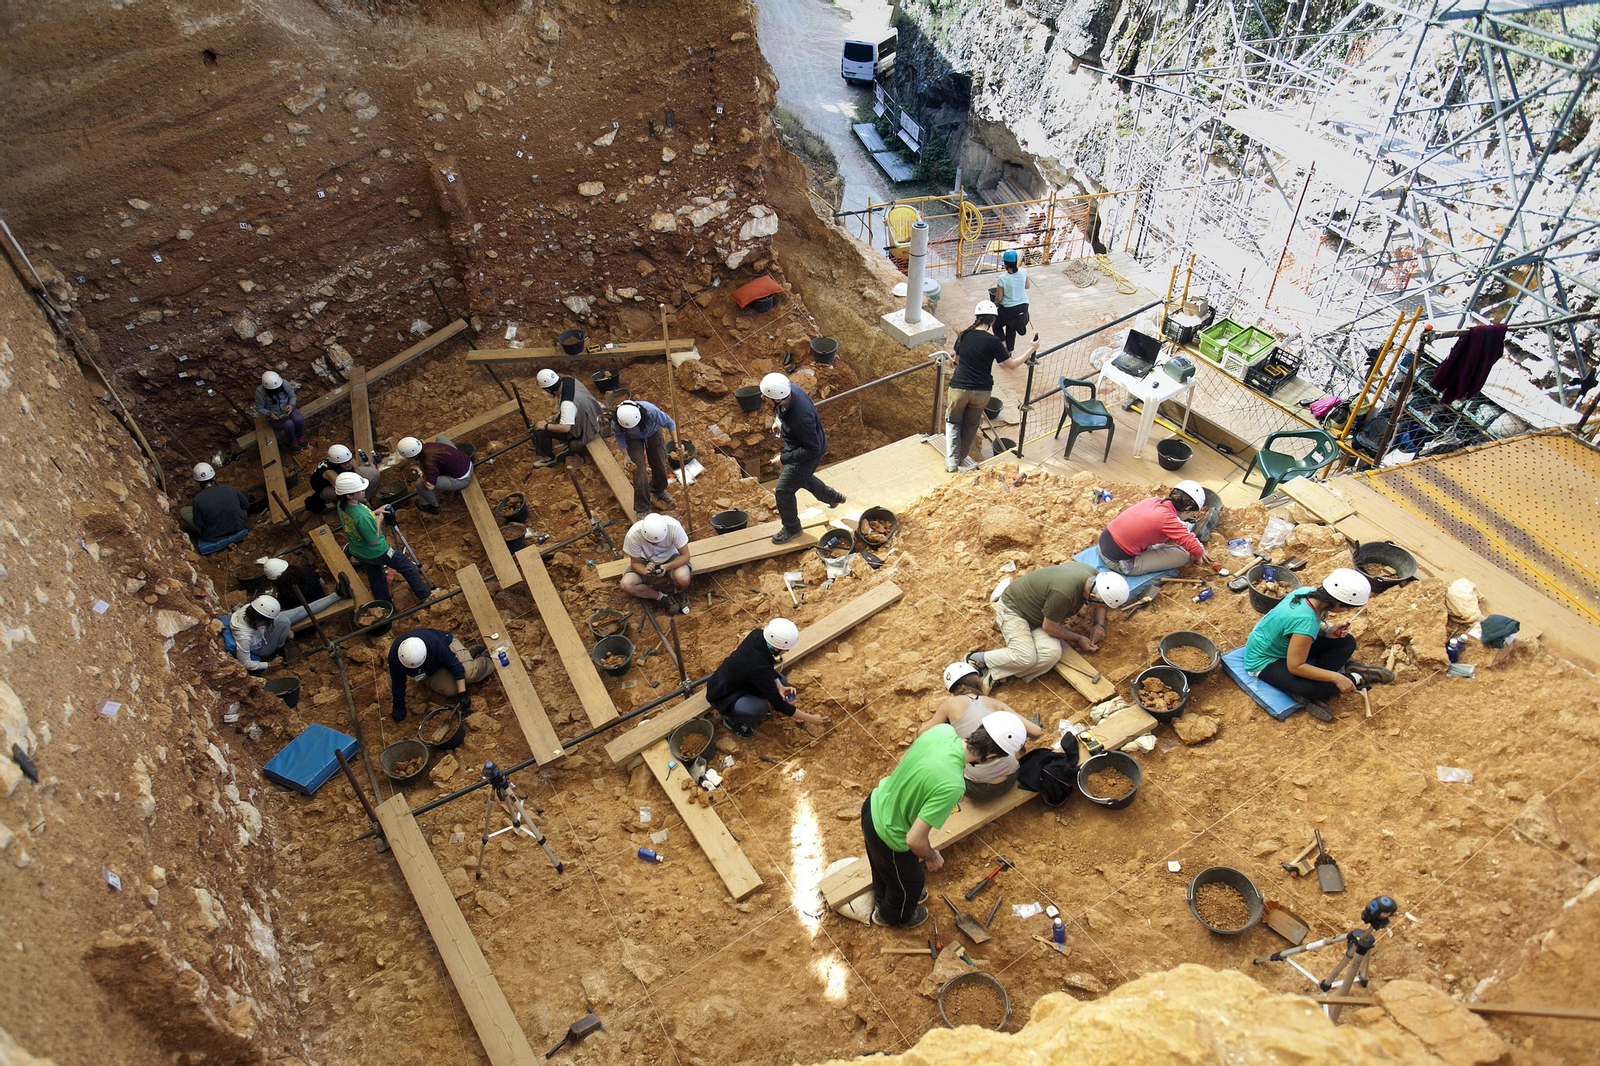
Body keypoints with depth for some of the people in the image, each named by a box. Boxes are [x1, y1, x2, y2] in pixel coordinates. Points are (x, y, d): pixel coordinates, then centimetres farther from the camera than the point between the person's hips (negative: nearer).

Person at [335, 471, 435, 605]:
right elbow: (373, 540, -26)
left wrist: (375, 513, -1)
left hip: (357, 553, 7)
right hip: (376, 553, -7)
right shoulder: (362, 516, -40)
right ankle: (424, 595, 31)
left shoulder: (342, 505, -14)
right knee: (407, 566, 16)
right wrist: (379, 521, -15)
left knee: (375, 578, 28)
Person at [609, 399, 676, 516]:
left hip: (654, 434, 1)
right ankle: (642, 510, 16)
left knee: (660, 467, 14)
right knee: (639, 475, -4)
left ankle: (658, 490, 48)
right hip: (633, 439, -1)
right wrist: (625, 456, -19)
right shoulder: (616, 421, -37)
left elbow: (669, 423, -25)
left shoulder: (651, 411, -43)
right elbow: (619, 435, -13)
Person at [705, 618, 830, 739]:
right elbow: (778, 703, -26)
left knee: (782, 682, -2)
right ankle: (732, 720, -1)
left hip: (737, 680, 8)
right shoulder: (759, 667, -38)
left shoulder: (758, 635, -19)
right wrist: (810, 719, -19)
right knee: (762, 709, -30)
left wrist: (779, 686, -15)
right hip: (724, 696, -8)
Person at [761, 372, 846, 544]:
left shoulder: (801, 419, -44)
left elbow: (812, 449, -31)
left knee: (783, 490, 4)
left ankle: (791, 529, 28)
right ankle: (833, 497, 58)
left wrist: (784, 459, -26)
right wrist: (780, 423, 5)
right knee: (804, 478, 33)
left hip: (808, 454, -9)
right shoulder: (792, 389, -21)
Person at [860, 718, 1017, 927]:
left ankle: (883, 896, 68)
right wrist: (932, 857, -9)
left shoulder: (943, 730, -19)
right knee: (910, 880, 28)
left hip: (875, 803, 6)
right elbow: (915, 840, -31)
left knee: (883, 865, 38)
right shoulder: (952, 786, -39)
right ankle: (891, 916, 59)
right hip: (888, 835, -6)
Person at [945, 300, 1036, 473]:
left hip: (958, 388, 1)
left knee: (953, 422, 19)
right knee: (971, 425, 20)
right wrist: (1031, 350, 2)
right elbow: (1012, 365, -7)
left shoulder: (964, 335, -2)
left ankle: (952, 460, 11)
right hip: (982, 391, -1)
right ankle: (961, 457, 34)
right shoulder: (992, 341, -12)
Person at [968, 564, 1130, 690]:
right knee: (1026, 657, -29)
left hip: (1036, 615, 8)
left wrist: (1100, 624, -2)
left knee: (1052, 654, -20)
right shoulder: (1063, 592, -38)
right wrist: (1078, 639, -8)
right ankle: (976, 659, -9)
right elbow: (1050, 627, -21)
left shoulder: (1092, 574, -13)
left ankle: (994, 675, -16)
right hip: (1012, 608, -8)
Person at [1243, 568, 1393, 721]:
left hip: (1283, 645, 9)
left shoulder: (1310, 593, -14)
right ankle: (1356, 677, 1)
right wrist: (1335, 678, -25)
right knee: (1319, 687, -29)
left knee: (1346, 642, 1)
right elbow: (1295, 667, -29)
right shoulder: (1305, 621, -37)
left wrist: (1326, 632, -9)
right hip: (1264, 662, -9)